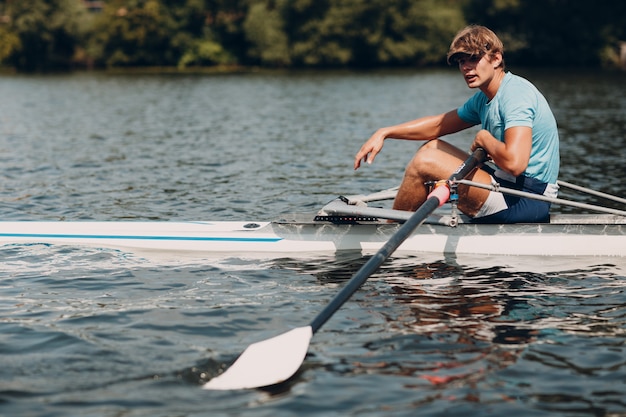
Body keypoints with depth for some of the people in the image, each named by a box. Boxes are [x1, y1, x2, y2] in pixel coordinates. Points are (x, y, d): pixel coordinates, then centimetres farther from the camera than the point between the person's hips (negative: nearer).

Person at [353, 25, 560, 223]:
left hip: (524, 202, -10)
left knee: (424, 162, -12)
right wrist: (385, 133, 15)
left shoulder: (515, 93, -19)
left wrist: (484, 139, -13)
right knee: (432, 147, 18)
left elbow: (514, 162, -33)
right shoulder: (483, 99, 11)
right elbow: (439, 124, 23)